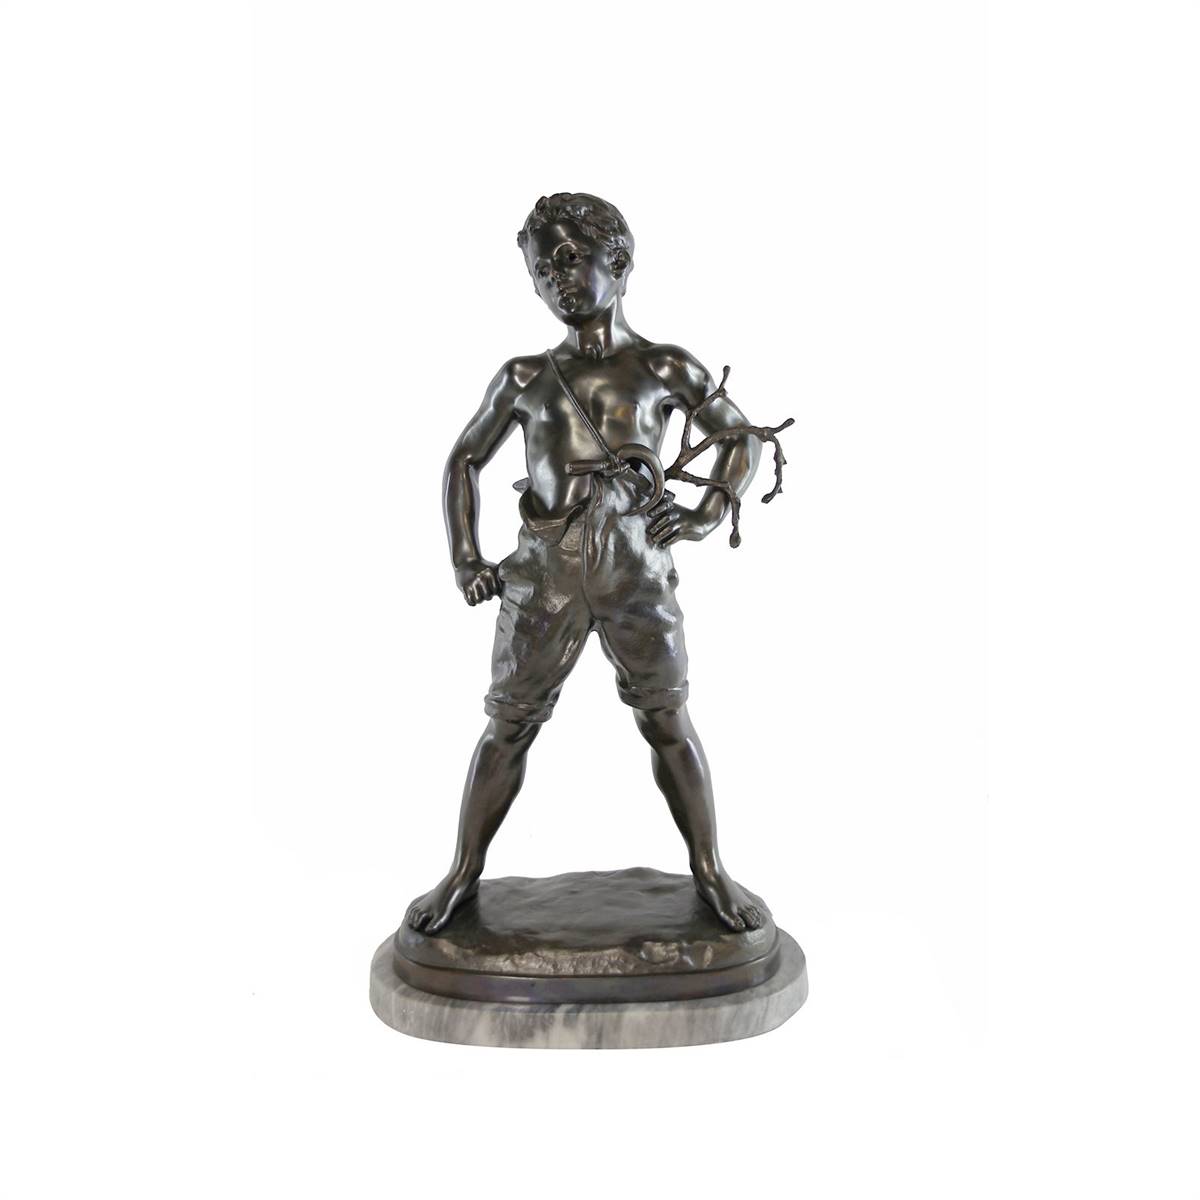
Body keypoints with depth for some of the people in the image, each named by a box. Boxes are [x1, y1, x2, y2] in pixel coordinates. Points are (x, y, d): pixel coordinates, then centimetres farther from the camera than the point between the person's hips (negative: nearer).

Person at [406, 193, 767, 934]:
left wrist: (711, 513, -4)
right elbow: (465, 461, 14)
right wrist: (465, 555, 1)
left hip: (638, 576, -1)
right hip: (543, 580, 1)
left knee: (668, 723, 2)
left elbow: (743, 439, 13)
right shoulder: (526, 378, 8)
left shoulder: (666, 370, 5)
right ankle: (463, 875, 18)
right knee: (508, 726, 5)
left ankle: (712, 874, 16)